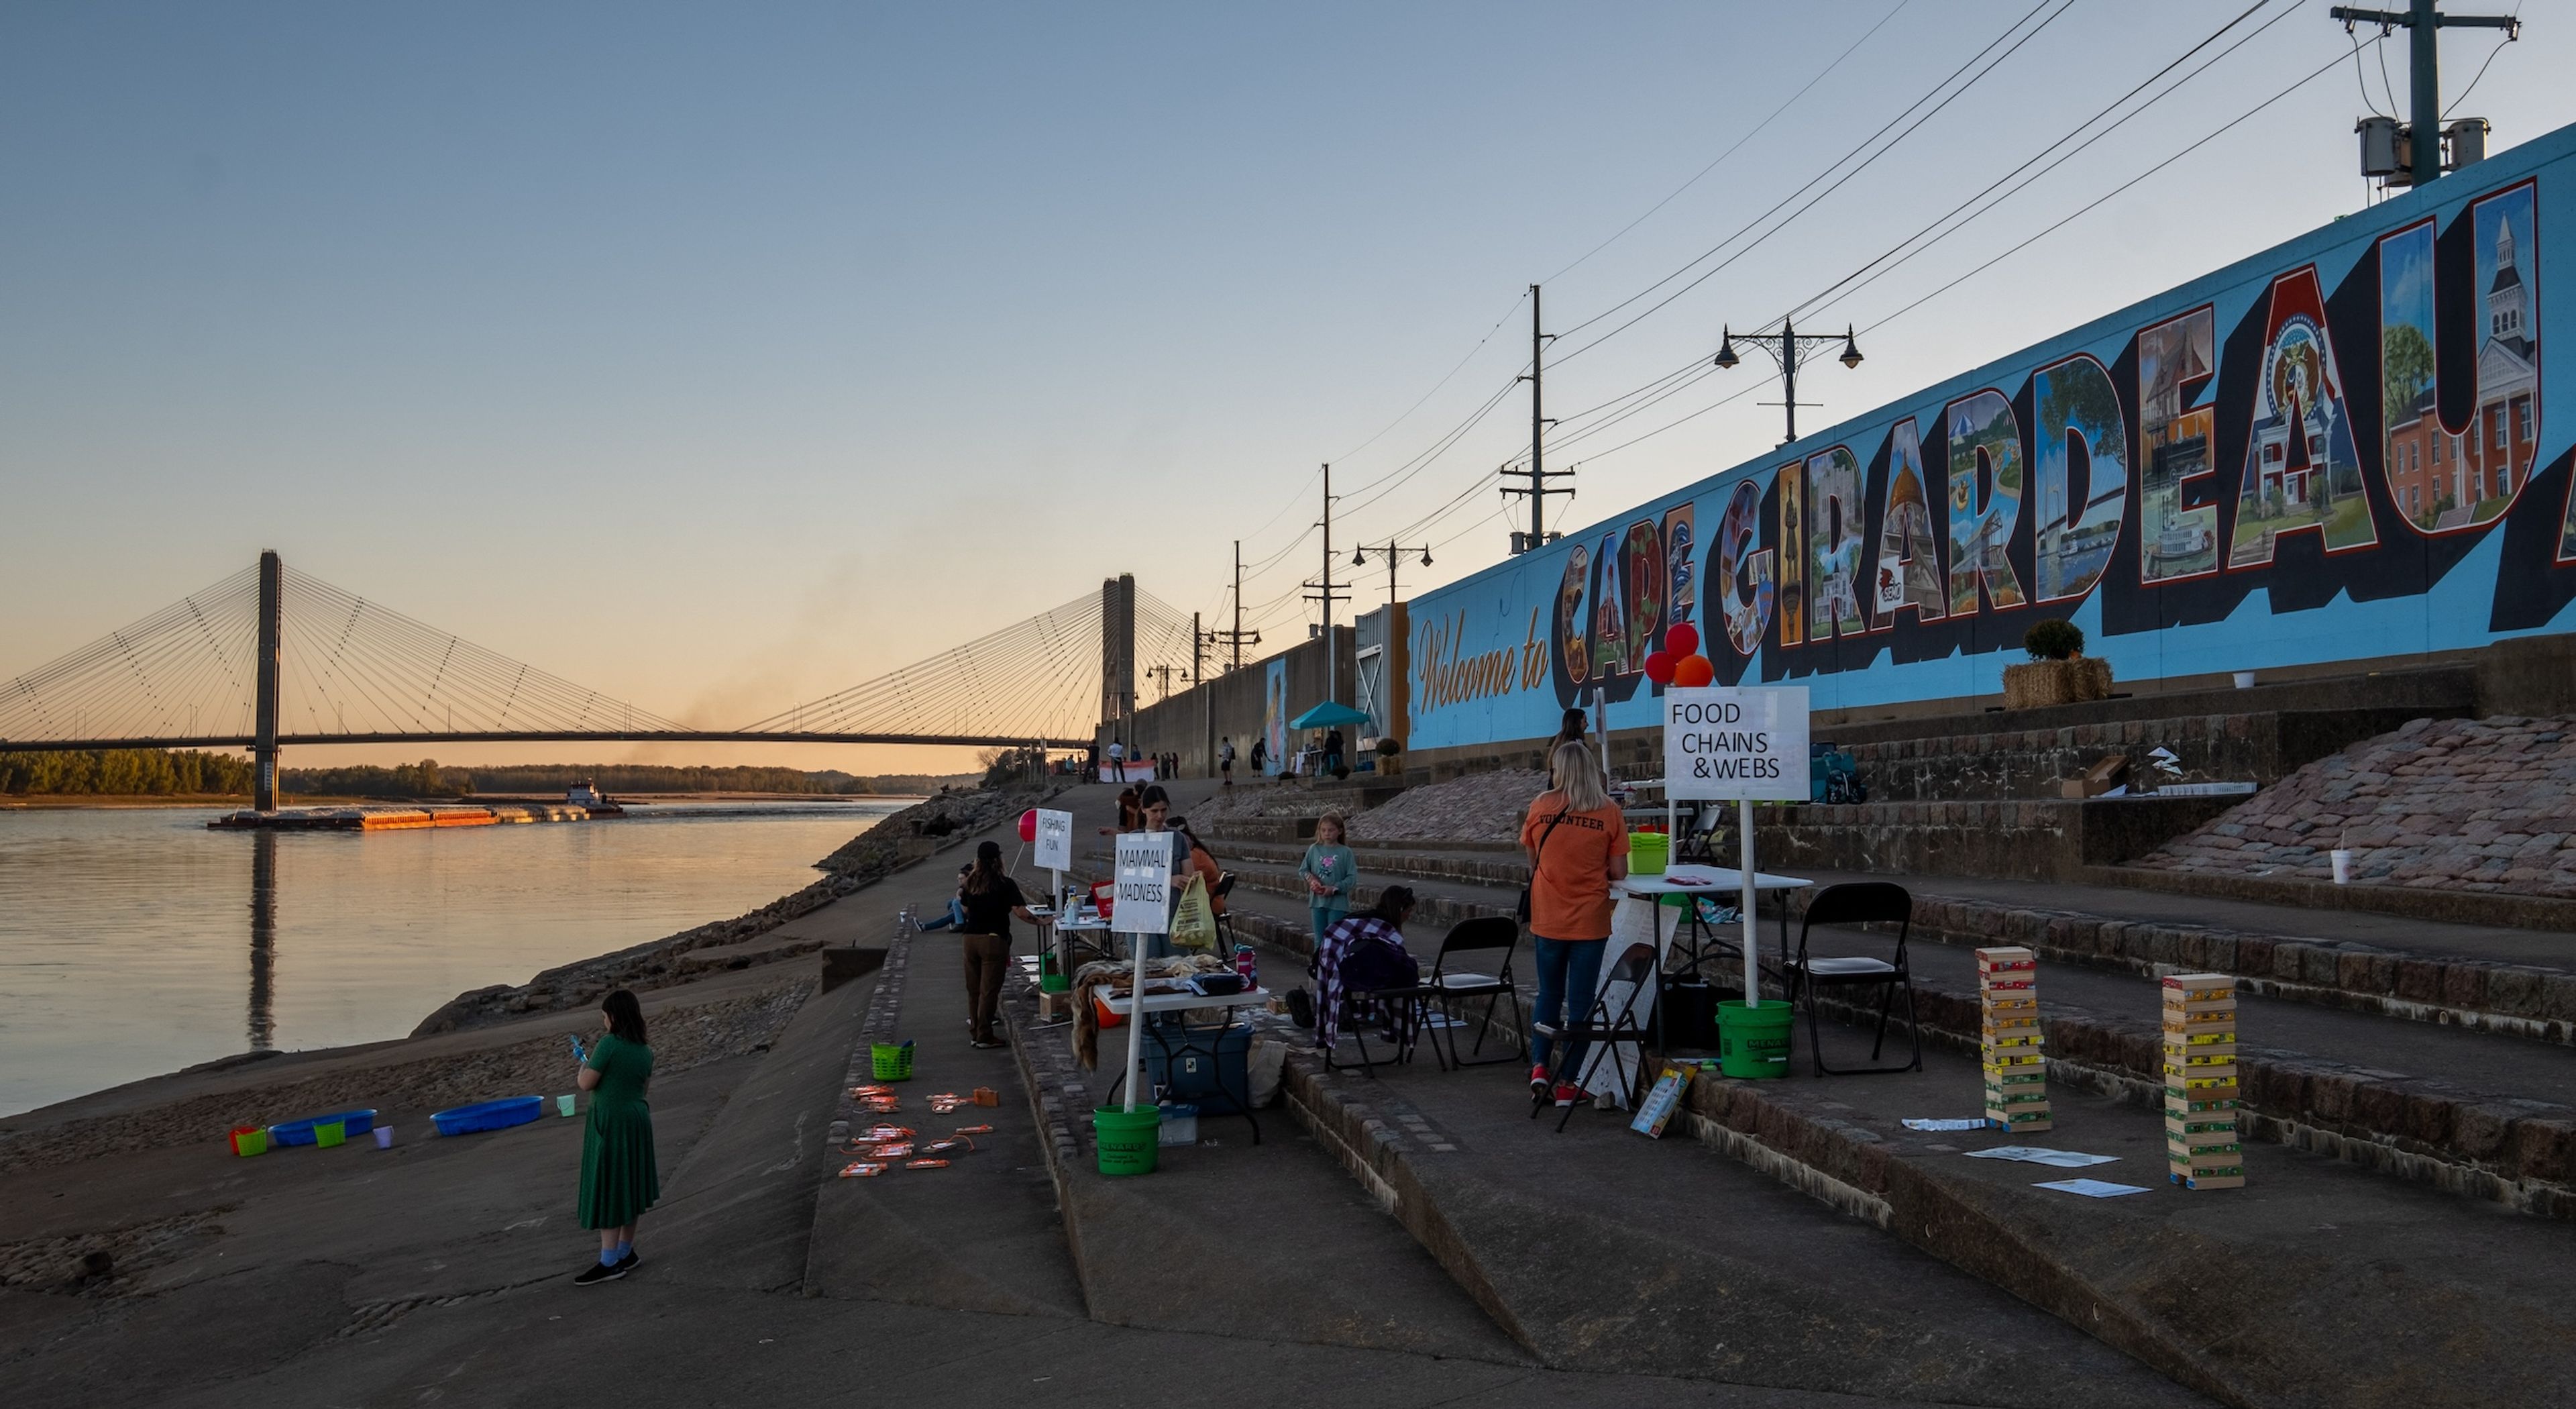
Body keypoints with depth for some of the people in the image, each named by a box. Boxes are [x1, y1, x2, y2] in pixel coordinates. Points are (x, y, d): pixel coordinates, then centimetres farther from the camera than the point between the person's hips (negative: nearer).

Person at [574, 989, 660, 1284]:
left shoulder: (609, 1044, -17)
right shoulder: (645, 1050, 5)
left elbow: (586, 1083, -14)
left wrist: (585, 1062, 6)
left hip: (610, 1123, -8)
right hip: (637, 1119, 8)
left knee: (607, 1190, -3)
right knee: (628, 1187, 15)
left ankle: (609, 1263, -2)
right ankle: (626, 1253, 22)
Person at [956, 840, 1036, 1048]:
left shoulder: (970, 883, 6)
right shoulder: (1005, 884, -9)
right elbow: (1020, 912, -15)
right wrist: (1040, 921, -4)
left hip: (970, 939, 5)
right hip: (993, 940, -5)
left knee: (973, 990, 14)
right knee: (989, 990, -1)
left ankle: (974, 1032, 20)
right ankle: (984, 1036, 1)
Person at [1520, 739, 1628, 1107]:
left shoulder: (1541, 807, -3)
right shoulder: (1609, 812, -5)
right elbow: (1618, 873, -5)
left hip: (1547, 918, 1)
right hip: (1590, 920, -1)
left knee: (1548, 993, 19)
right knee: (1580, 1001, 6)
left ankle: (1539, 1064, 7)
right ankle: (1568, 1083, 9)